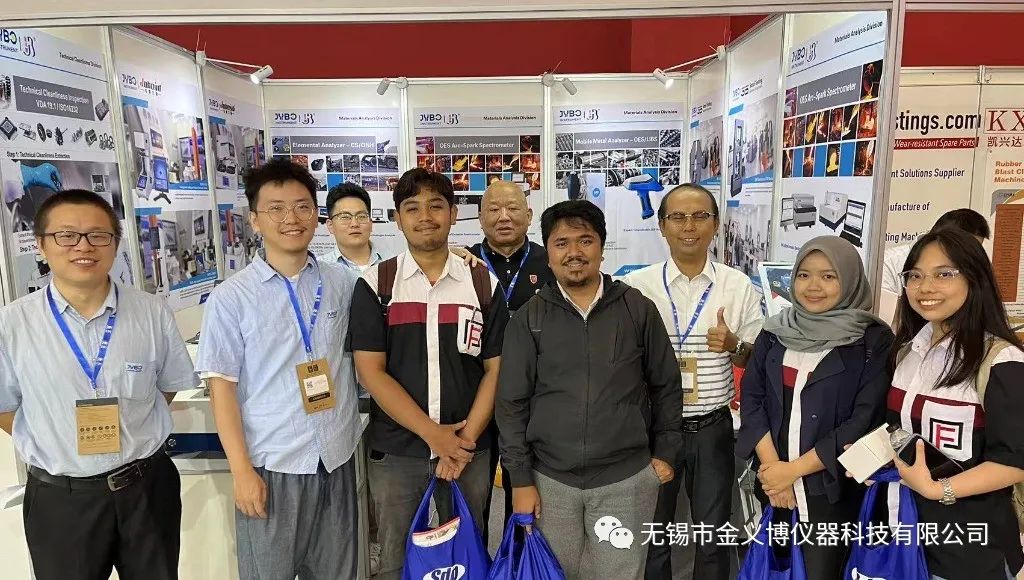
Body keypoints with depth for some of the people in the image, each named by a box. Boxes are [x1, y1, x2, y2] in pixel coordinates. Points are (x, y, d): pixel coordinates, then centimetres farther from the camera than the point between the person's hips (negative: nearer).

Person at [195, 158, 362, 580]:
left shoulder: (343, 283, 1)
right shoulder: (231, 297, -7)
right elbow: (222, 388, -6)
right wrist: (241, 471, -8)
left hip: (337, 458, 3)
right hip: (271, 465, -2)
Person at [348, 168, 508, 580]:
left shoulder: (484, 284, 1)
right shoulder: (374, 286, -3)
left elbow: (496, 370, 0)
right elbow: (370, 371, -8)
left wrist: (465, 438, -10)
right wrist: (433, 434, -14)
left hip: (468, 449, 1)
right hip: (394, 451, 0)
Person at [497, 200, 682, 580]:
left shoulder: (638, 309, -1)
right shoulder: (529, 318, -2)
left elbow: (666, 386, 8)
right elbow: (512, 402, -1)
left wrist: (664, 451, 8)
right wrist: (520, 478, -2)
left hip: (626, 478, 0)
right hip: (550, 479, 1)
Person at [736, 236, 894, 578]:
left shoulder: (875, 341, -8)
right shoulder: (775, 332, 3)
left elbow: (864, 421, -13)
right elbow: (751, 397, 0)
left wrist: (794, 469, -14)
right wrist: (773, 465, -11)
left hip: (832, 488, -3)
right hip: (772, 483, 3)